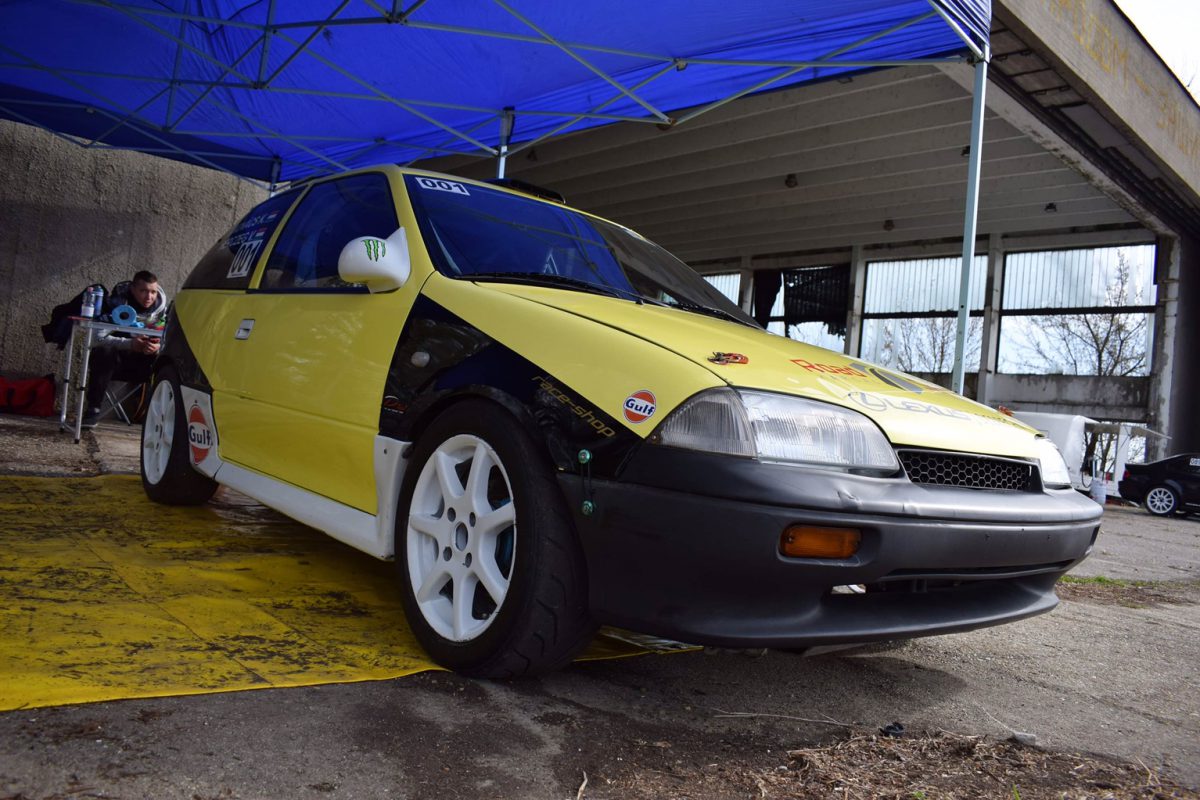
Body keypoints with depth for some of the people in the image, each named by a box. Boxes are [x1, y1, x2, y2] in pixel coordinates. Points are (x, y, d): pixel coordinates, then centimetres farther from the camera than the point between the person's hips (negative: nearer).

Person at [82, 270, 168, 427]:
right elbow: (98, 337, -26)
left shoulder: (160, 308, -6)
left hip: (142, 364, 3)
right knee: (104, 352, -35)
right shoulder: (116, 303, -17)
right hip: (114, 362, -3)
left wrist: (158, 347, -30)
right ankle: (93, 409, -27)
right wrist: (130, 344, -41)